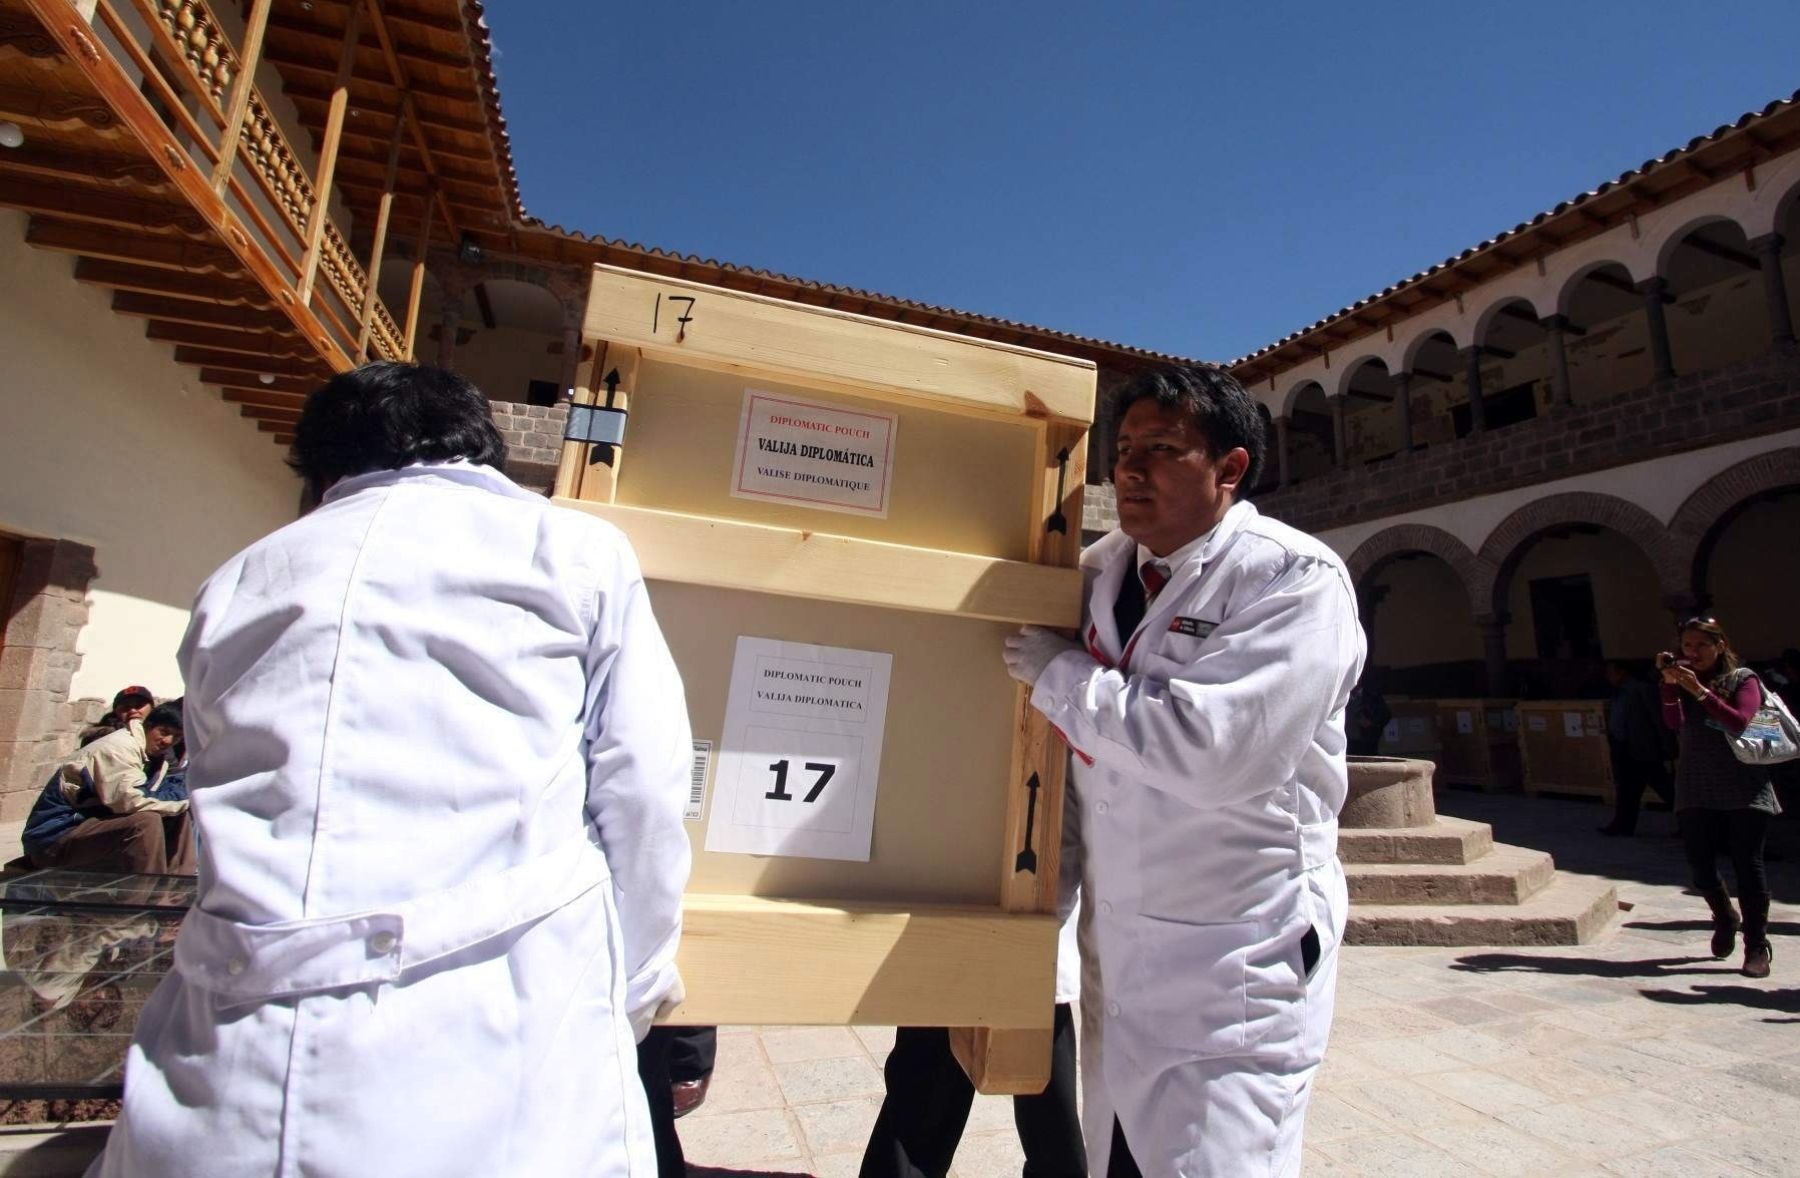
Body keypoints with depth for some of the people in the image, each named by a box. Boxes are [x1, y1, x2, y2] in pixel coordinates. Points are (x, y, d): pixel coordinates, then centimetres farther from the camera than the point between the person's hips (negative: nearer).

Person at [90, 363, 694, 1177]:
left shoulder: (236, 583, 19)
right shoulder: (577, 547, 6)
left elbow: (229, 824, 22)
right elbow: (643, 790, 1)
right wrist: (634, 989, 13)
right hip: (499, 1033, -3)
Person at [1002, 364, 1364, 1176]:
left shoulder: (1296, 580, -14)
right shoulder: (1102, 569, 5)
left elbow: (1209, 745, -28)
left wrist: (1058, 676, -17)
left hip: (1233, 967, -6)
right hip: (1112, 948, 6)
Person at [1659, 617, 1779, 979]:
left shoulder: (1743, 679, 1)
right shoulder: (1681, 682, 8)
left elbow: (1739, 722, -16)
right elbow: (1674, 723, -9)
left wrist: (1701, 691, -22)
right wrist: (1670, 684, -19)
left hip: (1744, 789, -3)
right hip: (1696, 791, 3)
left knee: (1747, 865, -2)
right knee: (1699, 864, 3)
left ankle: (1757, 946, 8)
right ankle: (1725, 918, 31)